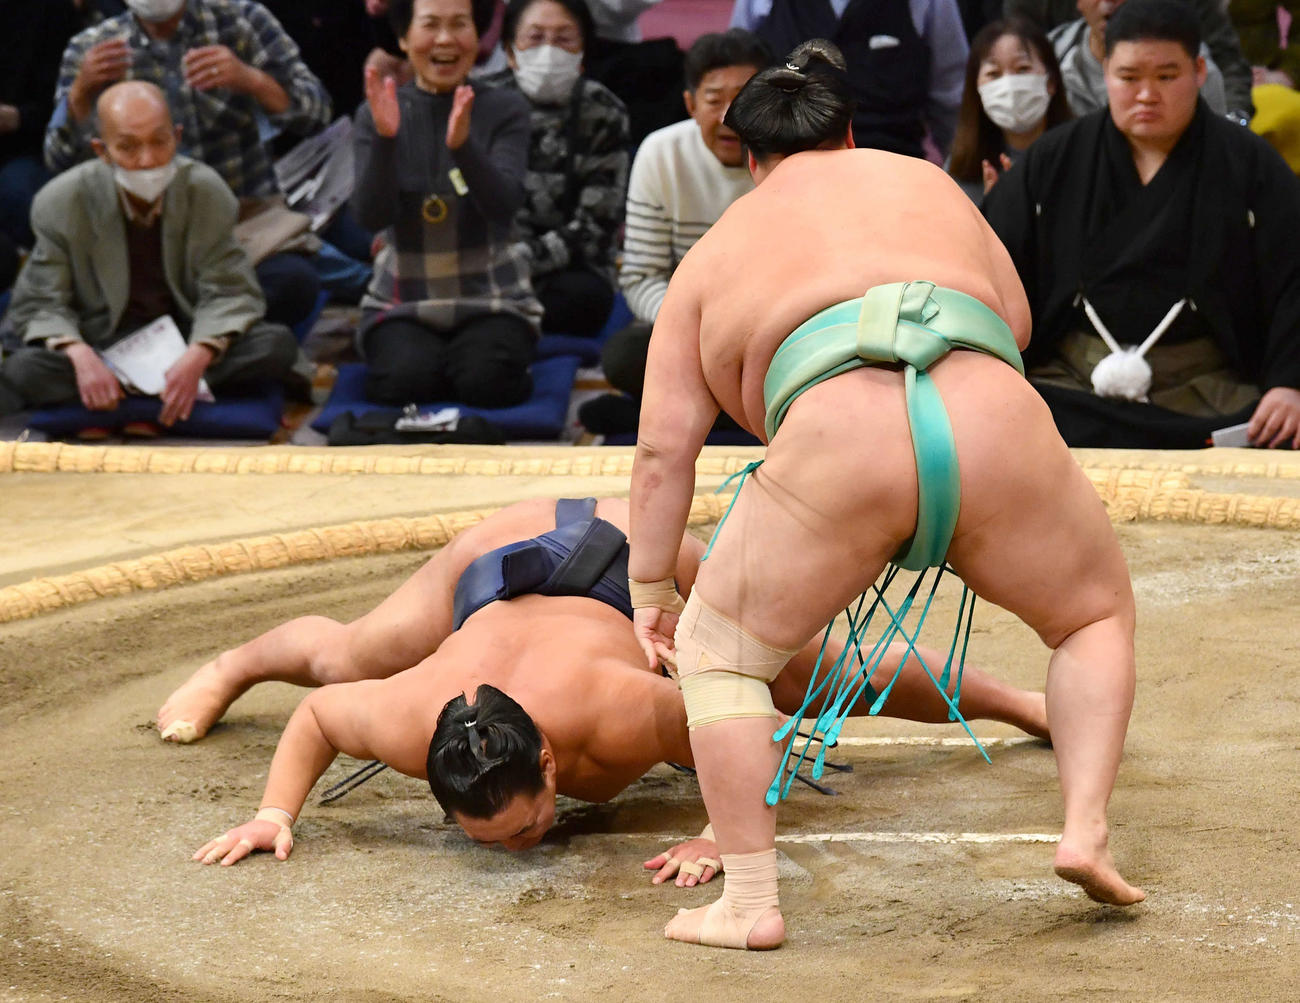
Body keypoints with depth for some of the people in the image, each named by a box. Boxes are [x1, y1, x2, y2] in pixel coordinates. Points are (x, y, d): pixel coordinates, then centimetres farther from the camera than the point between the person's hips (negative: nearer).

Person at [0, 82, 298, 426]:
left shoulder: (207, 191, -10)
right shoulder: (59, 202, -12)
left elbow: (228, 292, -10)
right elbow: (38, 304, -9)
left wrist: (197, 357, -31)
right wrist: (80, 355, -32)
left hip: (186, 342, 1)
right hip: (101, 348, -1)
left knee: (278, 345, -25)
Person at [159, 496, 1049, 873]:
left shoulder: (615, 718, -45)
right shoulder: (408, 725, -37)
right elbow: (316, 716, -16)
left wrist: (719, 836, -41)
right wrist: (274, 813, -28)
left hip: (628, 558, -2)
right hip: (491, 569, 2)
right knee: (339, 657, 26)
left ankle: (1004, 699, 40)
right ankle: (231, 667, 61)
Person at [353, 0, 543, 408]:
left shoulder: (506, 109, -2)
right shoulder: (379, 113, 1)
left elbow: (504, 205, -17)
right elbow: (370, 216, -11)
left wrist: (462, 146, -35)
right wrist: (384, 138, -27)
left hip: (491, 298, -1)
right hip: (403, 301, 1)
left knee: (486, 381, -29)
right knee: (406, 378, -28)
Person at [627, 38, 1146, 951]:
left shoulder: (714, 255, 27)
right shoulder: (924, 180, 31)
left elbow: (665, 446, 21)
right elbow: (1017, 321, 31)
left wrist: (651, 584, 27)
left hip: (840, 444, -2)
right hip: (998, 423, 2)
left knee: (718, 651, 19)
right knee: (1098, 613, 28)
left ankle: (751, 903, 9)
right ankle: (1088, 829, 10)